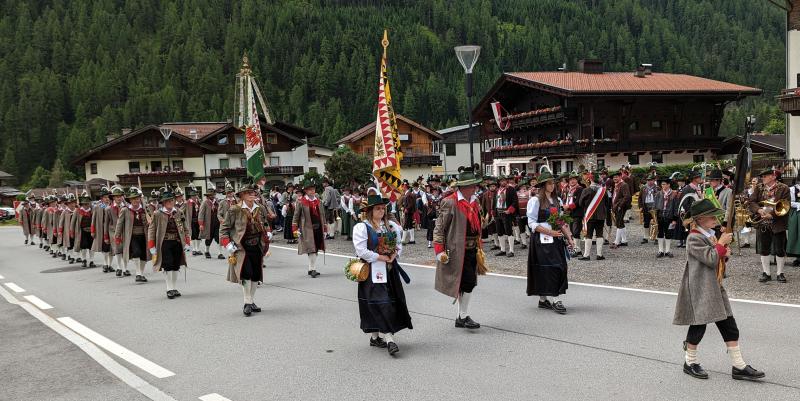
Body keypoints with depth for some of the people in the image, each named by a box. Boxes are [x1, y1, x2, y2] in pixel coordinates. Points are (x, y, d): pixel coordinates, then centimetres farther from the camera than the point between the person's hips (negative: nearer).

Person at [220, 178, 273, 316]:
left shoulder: (259, 209, 7)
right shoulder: (235, 210, -9)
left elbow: (265, 224, 25)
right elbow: (224, 228, -5)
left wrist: (268, 233, 5)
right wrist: (228, 244, -14)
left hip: (257, 248, 6)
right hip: (241, 248, -6)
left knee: (256, 275, 9)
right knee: (246, 273, -18)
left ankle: (251, 302, 23)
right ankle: (247, 303, -8)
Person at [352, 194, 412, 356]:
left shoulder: (391, 226, 10)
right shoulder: (361, 227, -8)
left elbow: (399, 244, 15)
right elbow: (361, 251, -14)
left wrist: (394, 255, -6)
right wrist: (381, 257, -14)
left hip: (390, 270, 6)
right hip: (372, 272, -6)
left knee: (393, 301, 6)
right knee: (379, 302, -11)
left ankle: (376, 336, 17)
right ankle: (388, 339, -14)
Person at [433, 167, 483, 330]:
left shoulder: (474, 201, 12)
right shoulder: (450, 202, -13)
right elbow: (439, 227, -11)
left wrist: (479, 247, 22)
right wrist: (440, 251, -15)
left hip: (472, 250, 8)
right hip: (457, 250, -8)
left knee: (467, 283, 11)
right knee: (469, 282, -11)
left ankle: (461, 318, 21)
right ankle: (464, 316, 4)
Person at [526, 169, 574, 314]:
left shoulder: (556, 200, 16)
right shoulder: (536, 200, -6)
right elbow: (532, 223, -10)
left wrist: (568, 236, 6)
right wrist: (549, 232, -18)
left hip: (556, 239, 7)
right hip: (542, 240, -7)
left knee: (559, 267, 4)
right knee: (549, 268, -13)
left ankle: (543, 299, 12)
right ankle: (555, 300, -12)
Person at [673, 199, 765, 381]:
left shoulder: (710, 235, 15)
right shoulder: (694, 238, -15)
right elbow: (710, 259, -24)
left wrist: (725, 254, 2)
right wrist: (721, 243, -12)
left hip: (715, 288, 9)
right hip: (699, 289, -9)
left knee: (730, 327, 7)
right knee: (698, 325, 1)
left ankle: (738, 366, 11)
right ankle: (690, 363, 18)